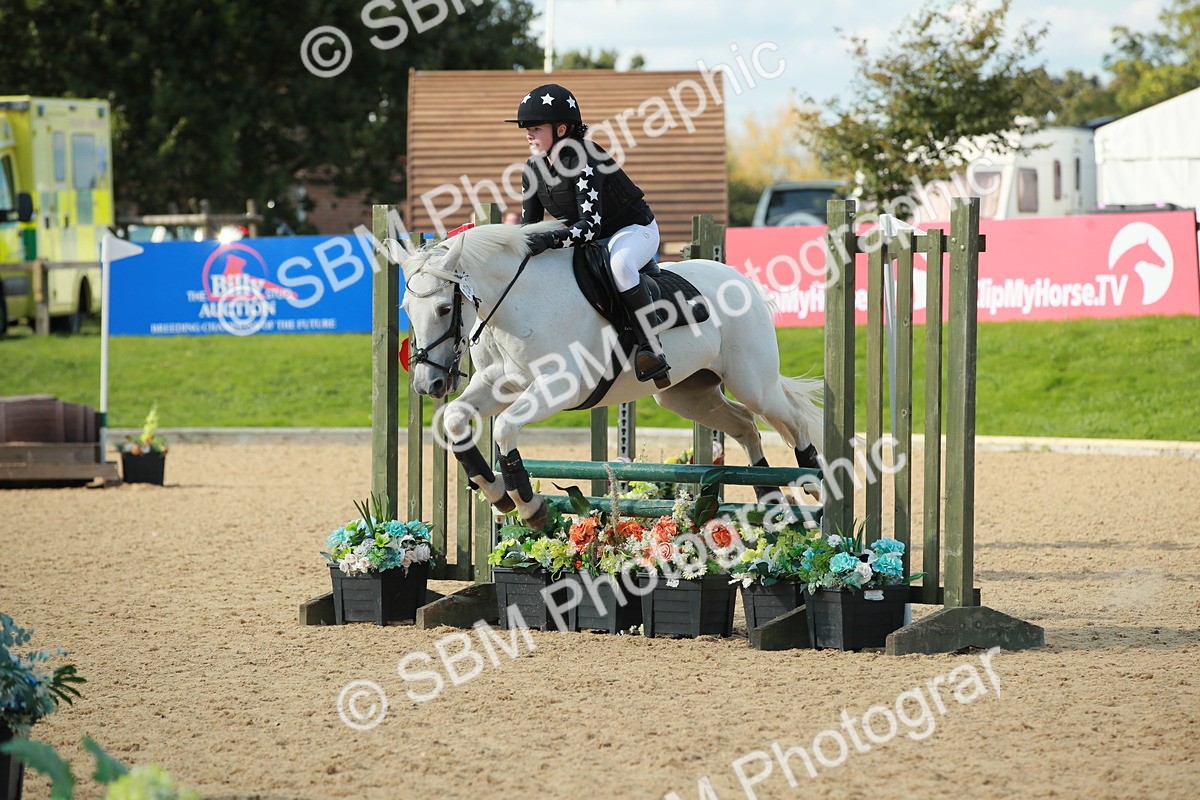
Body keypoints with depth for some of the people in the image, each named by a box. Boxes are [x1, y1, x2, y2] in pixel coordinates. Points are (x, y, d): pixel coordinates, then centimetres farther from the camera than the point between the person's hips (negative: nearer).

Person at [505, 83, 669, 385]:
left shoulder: (585, 162, -28)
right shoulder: (534, 170, -3)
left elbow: (590, 226, -36)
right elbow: (530, 224, 2)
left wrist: (549, 240, -50)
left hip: (635, 230, -9)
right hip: (591, 239, 9)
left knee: (620, 262, -41)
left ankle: (651, 347, -38)